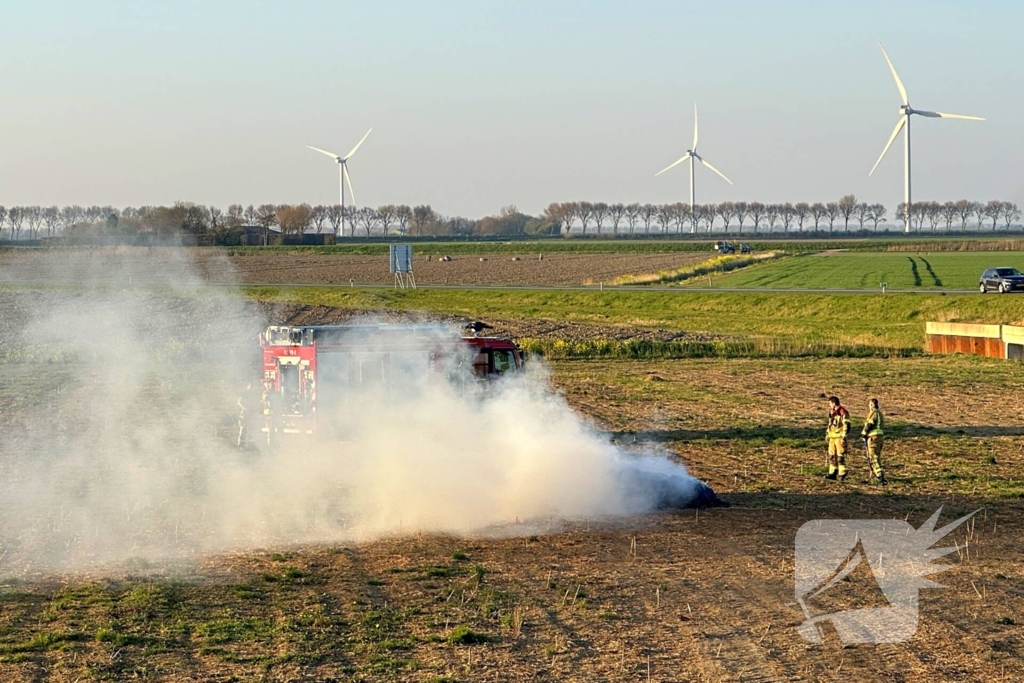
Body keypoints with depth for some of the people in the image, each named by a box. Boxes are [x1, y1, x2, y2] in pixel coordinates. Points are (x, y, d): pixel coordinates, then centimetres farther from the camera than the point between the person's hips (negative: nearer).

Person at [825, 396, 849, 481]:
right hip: (832, 437, 9)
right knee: (831, 455, 10)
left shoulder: (842, 412, -12)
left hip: (839, 437, -9)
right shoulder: (832, 412, 15)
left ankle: (842, 474, -4)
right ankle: (832, 473, 16)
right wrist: (827, 434, 21)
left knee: (841, 456, -7)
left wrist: (843, 437, -18)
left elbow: (846, 425, -15)